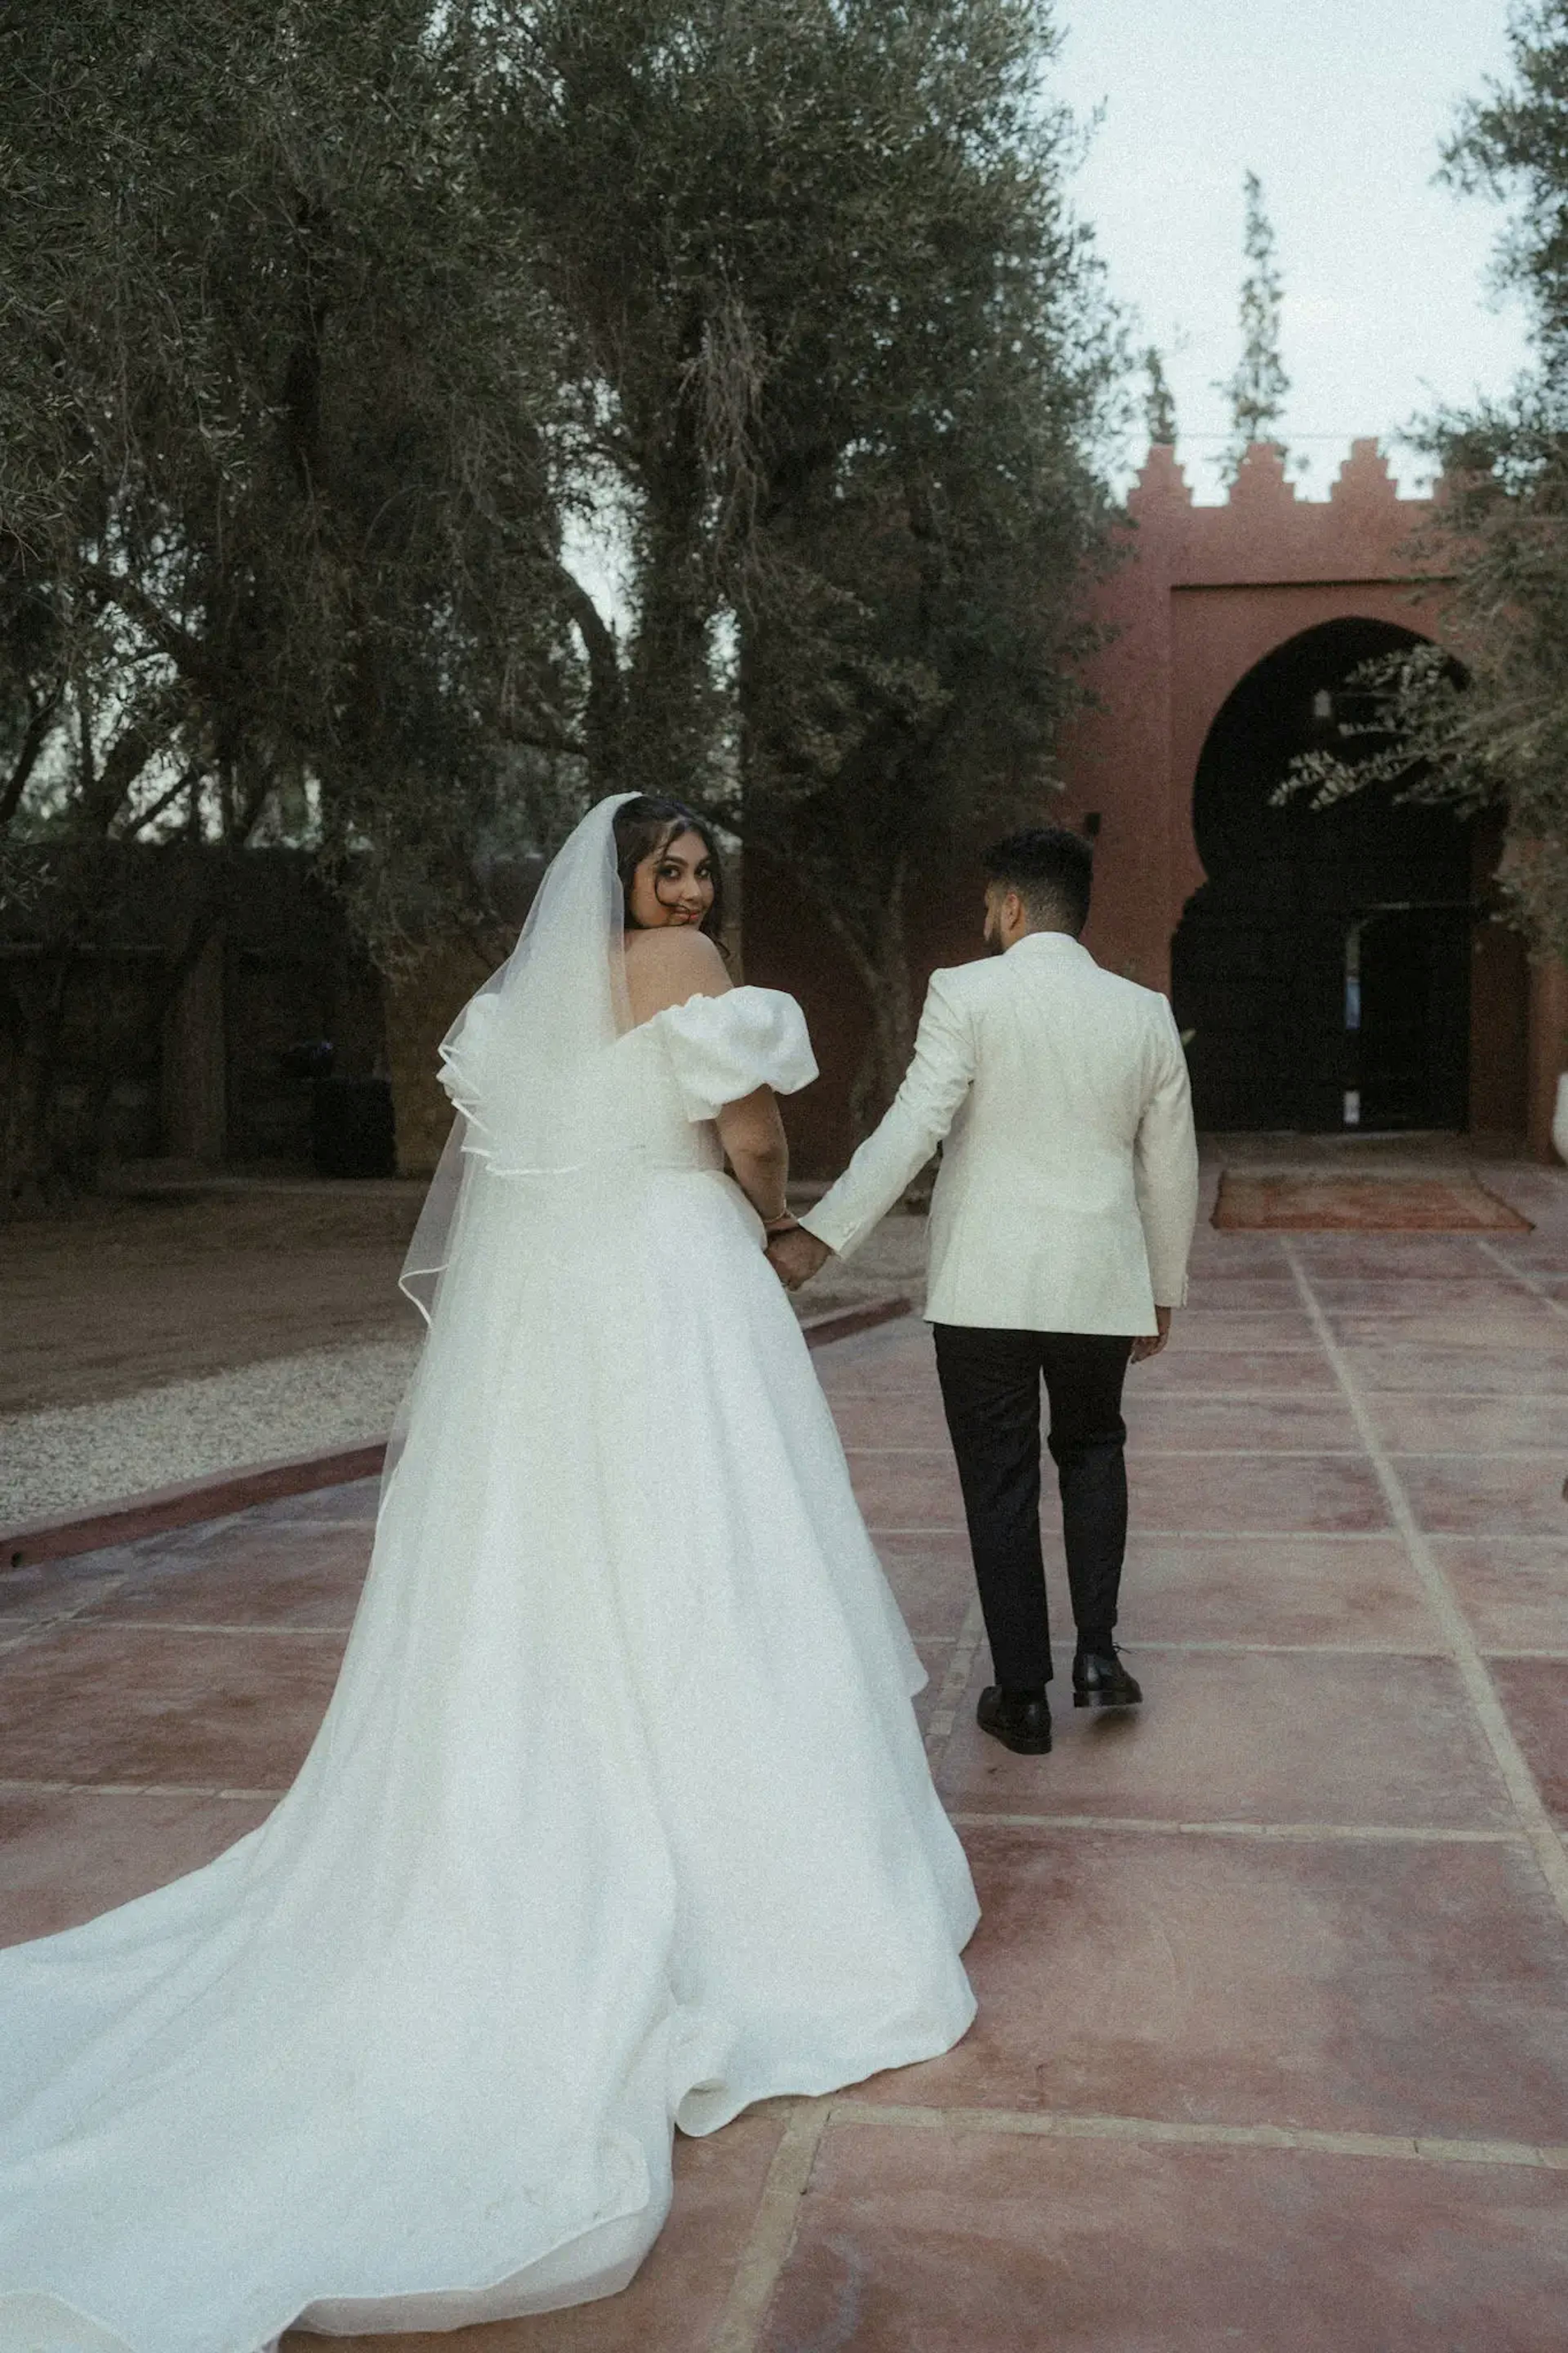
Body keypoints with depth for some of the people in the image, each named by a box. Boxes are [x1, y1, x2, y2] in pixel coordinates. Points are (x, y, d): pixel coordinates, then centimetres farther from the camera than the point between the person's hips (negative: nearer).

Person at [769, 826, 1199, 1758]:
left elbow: (911, 1130, -17)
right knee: (1092, 1452, 25)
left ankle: (1023, 1695, 16)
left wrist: (820, 1238, -15)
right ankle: (1098, 1649, 16)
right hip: (1099, 1284, 3)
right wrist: (1164, 1292, 20)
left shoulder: (968, 994, -8)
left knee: (1001, 1485, 9)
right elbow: (1173, 1169, 9)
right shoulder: (1145, 1013, 4)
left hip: (985, 1286, -3)